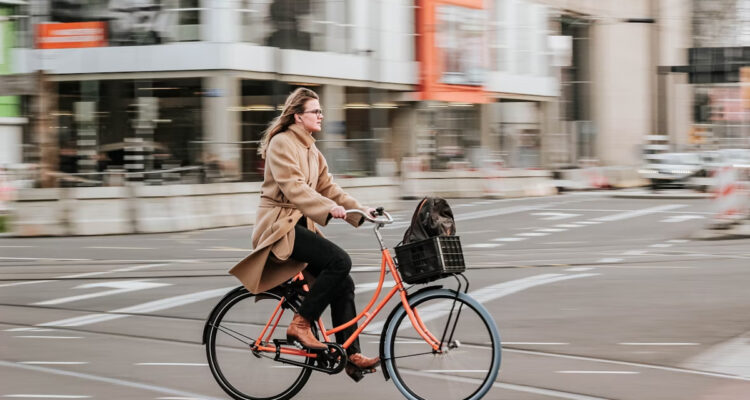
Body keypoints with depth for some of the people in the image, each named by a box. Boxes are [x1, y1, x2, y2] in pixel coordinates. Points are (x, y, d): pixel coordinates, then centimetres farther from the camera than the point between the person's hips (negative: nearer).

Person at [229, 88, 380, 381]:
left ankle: (352, 356, 1)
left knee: (342, 283, -2)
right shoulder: (282, 143, -11)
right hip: (279, 225, -9)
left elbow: (326, 187, 13)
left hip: (300, 224, 9)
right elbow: (293, 187, -24)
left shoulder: (311, 150, 17)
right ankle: (300, 324, -16)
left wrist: (359, 210, 1)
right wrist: (328, 208, -35)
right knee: (339, 260, -25)